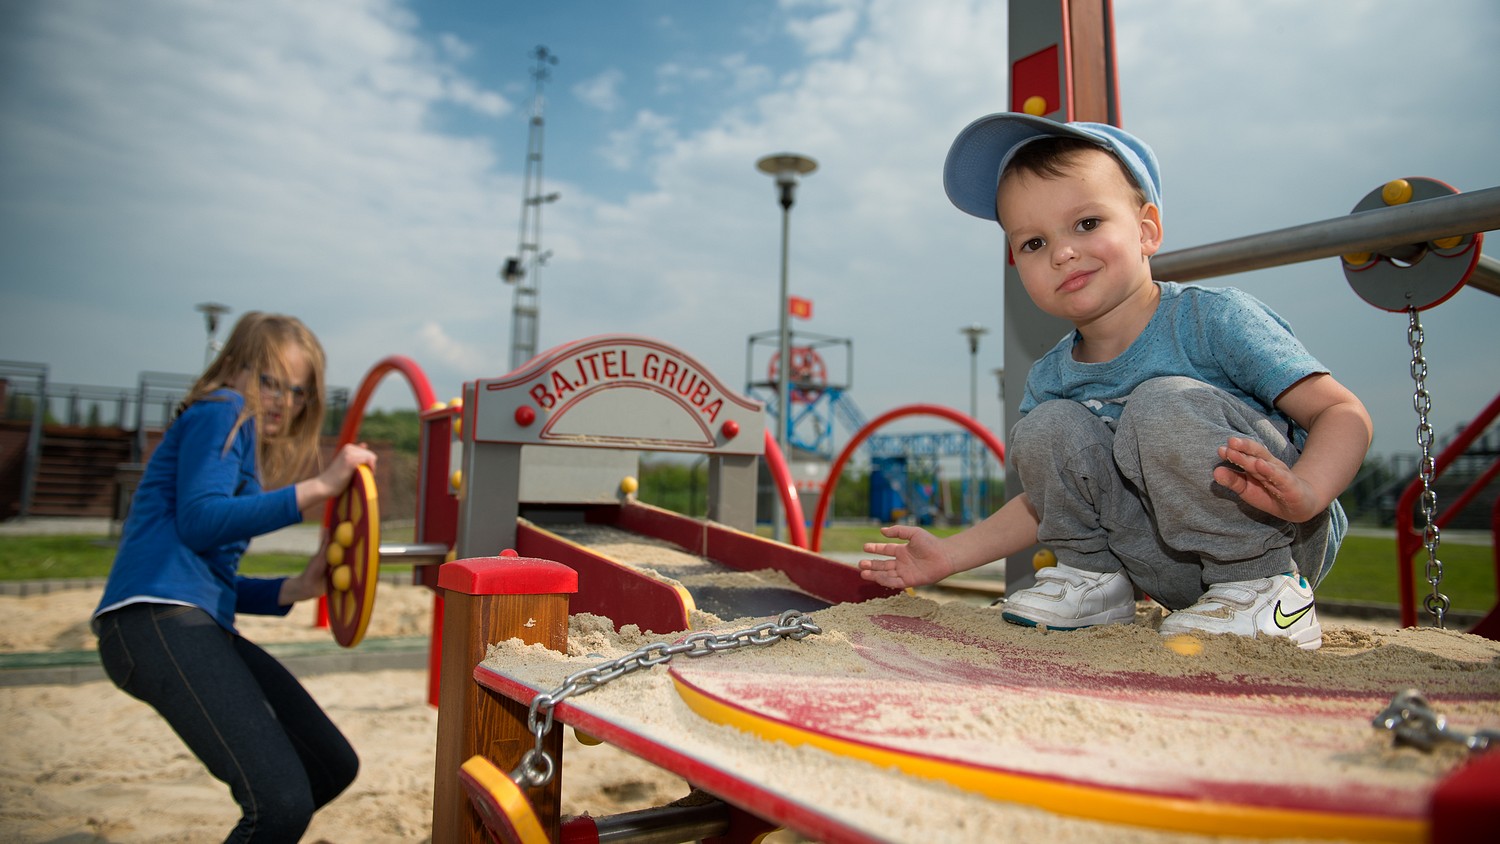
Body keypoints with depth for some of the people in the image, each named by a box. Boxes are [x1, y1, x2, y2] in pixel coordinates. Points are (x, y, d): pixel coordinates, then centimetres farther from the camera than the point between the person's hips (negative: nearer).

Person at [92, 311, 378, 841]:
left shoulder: (249, 445, 27)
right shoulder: (221, 412, 2)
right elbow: (198, 520, -15)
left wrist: (297, 589, 10)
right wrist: (318, 488, -18)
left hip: (198, 625, 10)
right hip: (156, 621, -10)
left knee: (333, 769, 8)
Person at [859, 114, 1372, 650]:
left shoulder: (1213, 320, -16)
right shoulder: (1049, 381, 0)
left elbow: (1344, 414, -16)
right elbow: (1049, 495, 12)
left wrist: (1303, 493, -38)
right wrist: (950, 555, 5)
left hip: (1282, 541, -4)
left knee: (1167, 405, -28)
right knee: (1046, 429, -12)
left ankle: (1264, 589, -14)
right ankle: (1097, 579, 5)